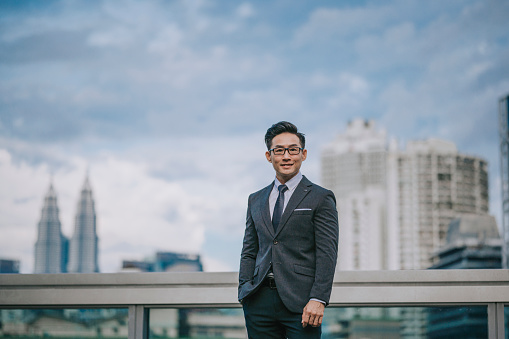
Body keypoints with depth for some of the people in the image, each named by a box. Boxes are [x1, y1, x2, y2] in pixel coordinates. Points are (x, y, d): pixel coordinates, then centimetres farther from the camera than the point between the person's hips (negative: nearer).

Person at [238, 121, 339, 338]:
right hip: (260, 302, 4)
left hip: (300, 304, -4)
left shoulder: (321, 198, 3)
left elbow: (327, 255, -4)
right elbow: (249, 252, 17)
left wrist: (318, 300, -14)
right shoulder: (256, 200, 17)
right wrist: (244, 292, 5)